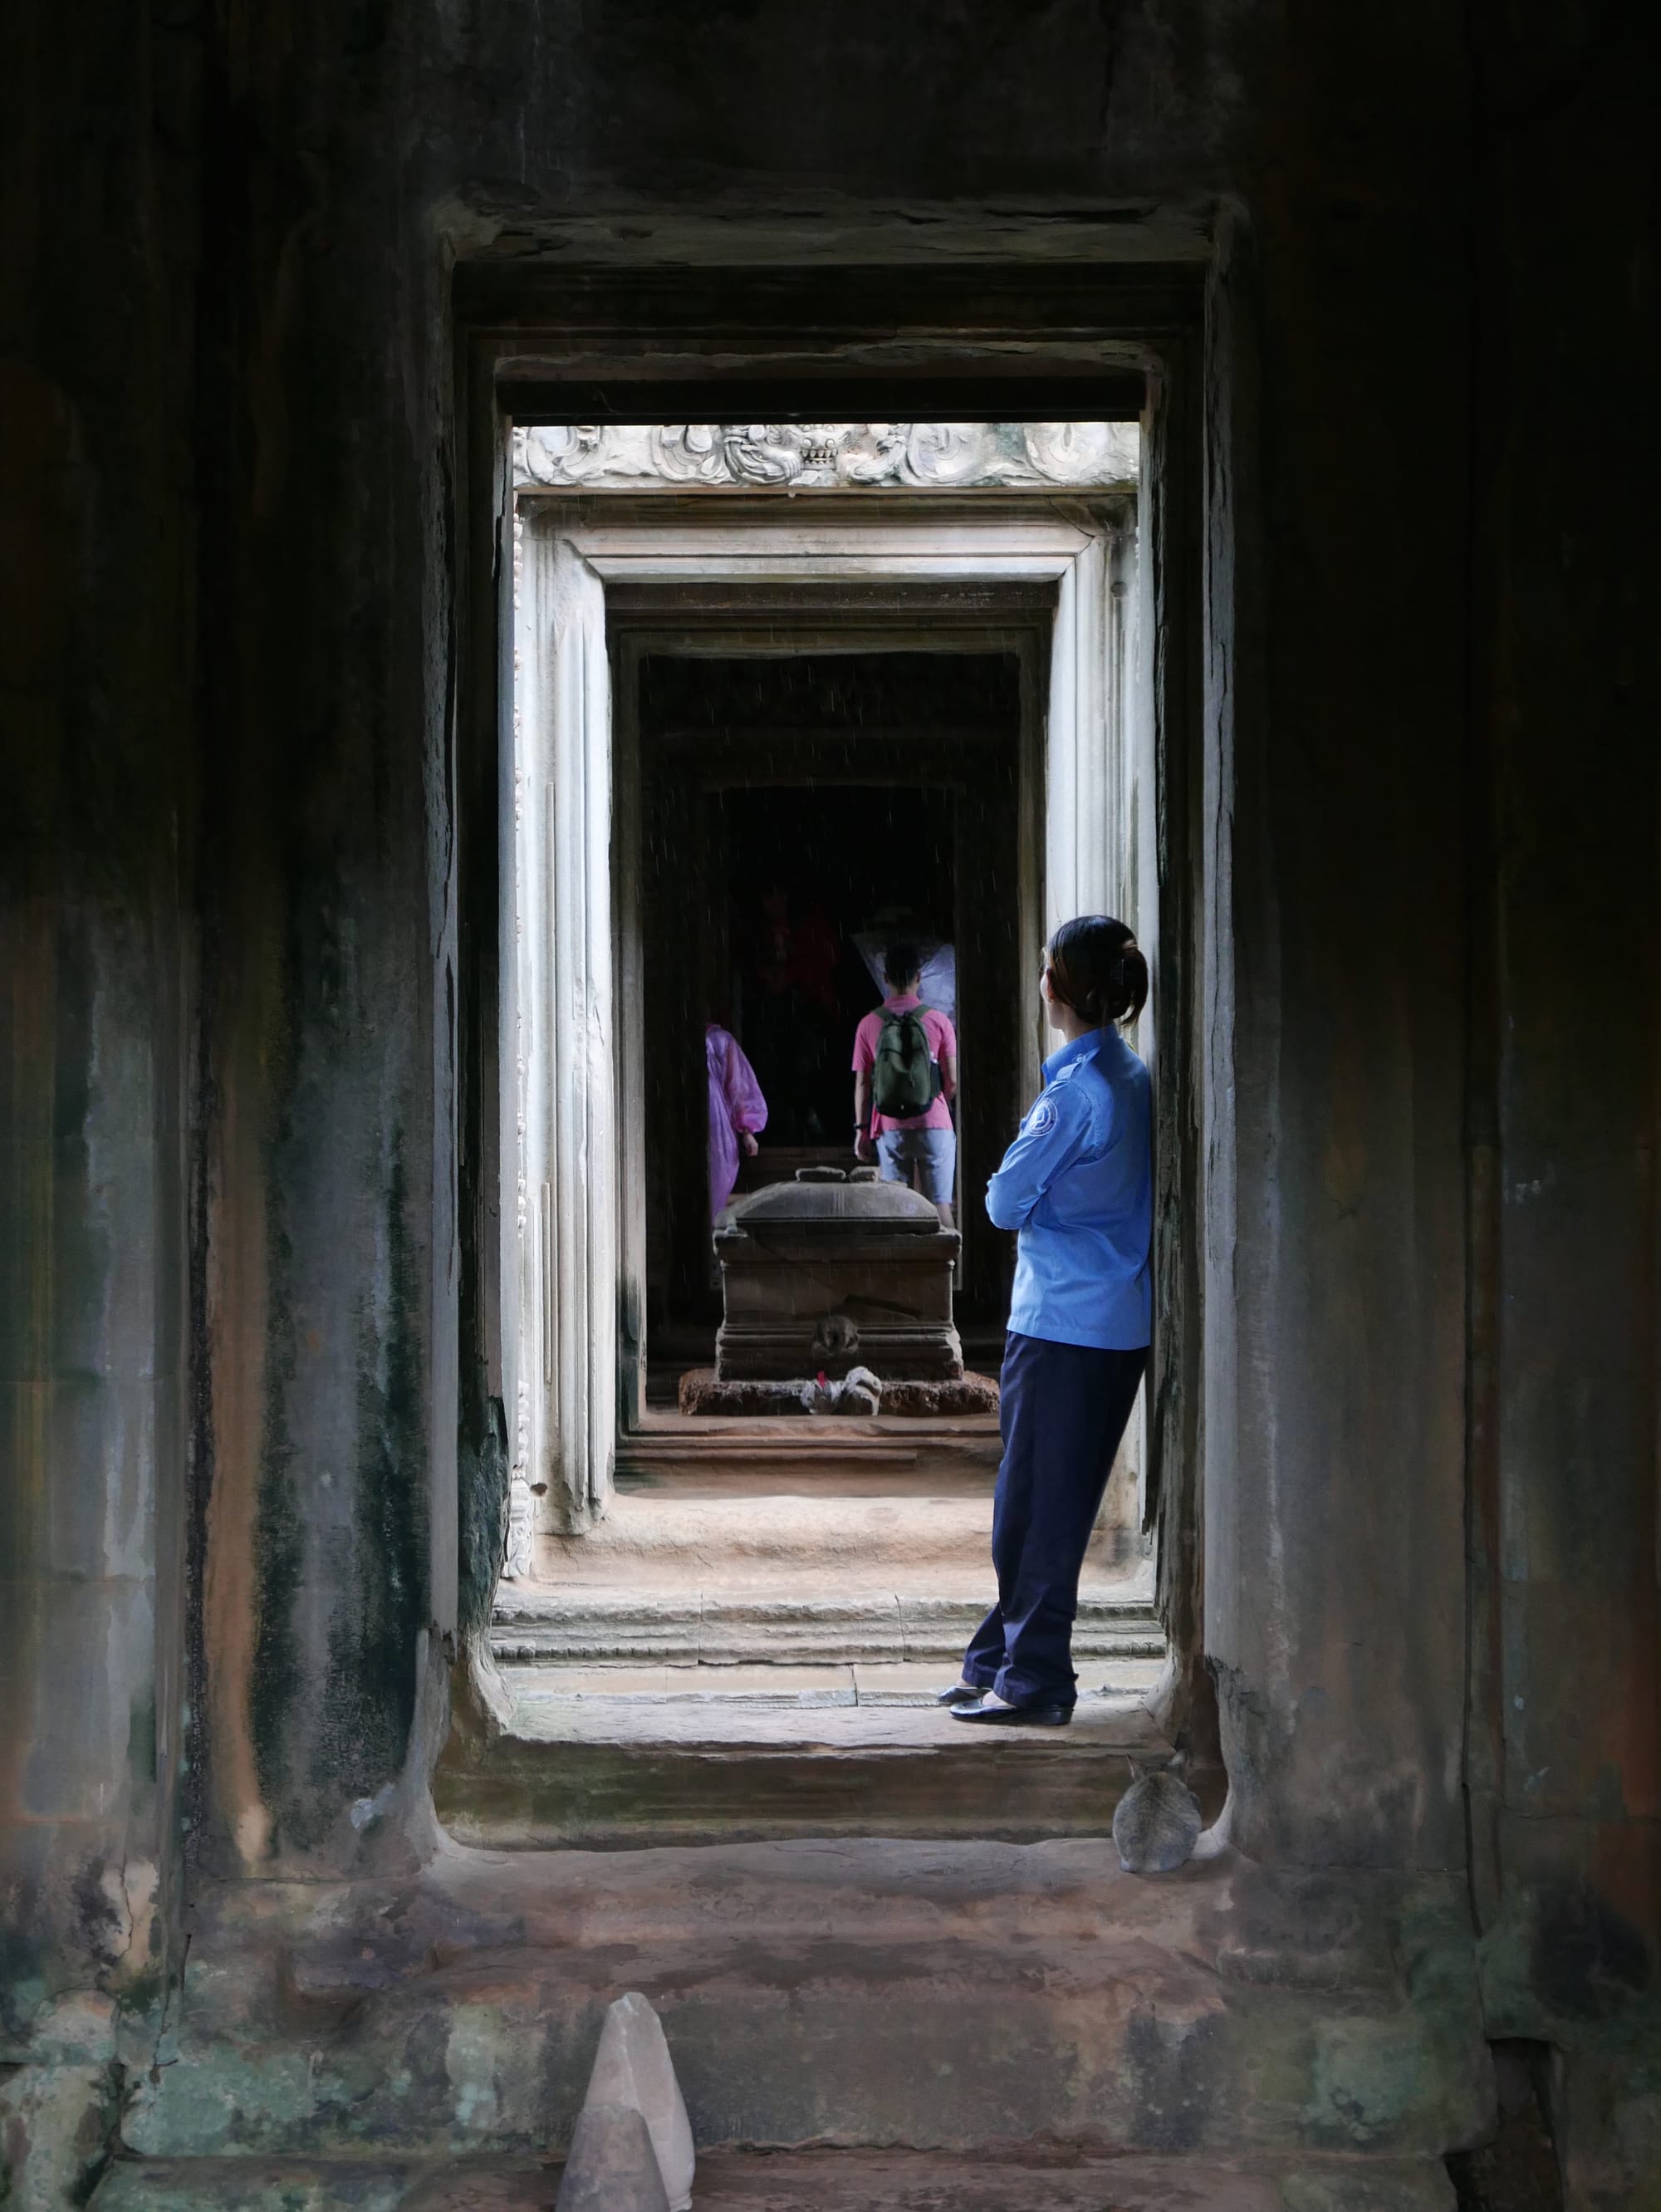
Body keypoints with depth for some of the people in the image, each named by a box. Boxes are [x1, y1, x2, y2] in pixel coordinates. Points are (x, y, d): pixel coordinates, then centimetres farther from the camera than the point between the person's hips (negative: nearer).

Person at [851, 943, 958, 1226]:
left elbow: (861, 1083, 1)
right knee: (939, 1204, 2)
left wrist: (861, 1129, 8)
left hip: (889, 1129, 1)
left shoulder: (869, 1025, 0)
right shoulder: (938, 1022, -2)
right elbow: (952, 1082, -1)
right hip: (933, 1126, -1)